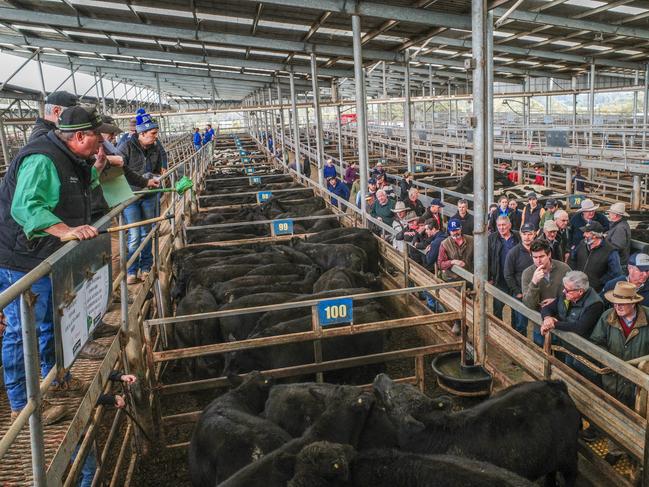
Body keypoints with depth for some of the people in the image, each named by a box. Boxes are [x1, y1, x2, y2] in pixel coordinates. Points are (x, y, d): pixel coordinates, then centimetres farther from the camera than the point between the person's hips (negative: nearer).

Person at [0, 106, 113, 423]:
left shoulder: (68, 158, 8)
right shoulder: (41, 159, -24)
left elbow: (78, 192, 26)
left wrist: (97, 167, 9)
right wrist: (67, 230, -46)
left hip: (52, 258, 11)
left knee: (52, 322, 23)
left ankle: (55, 378, 42)